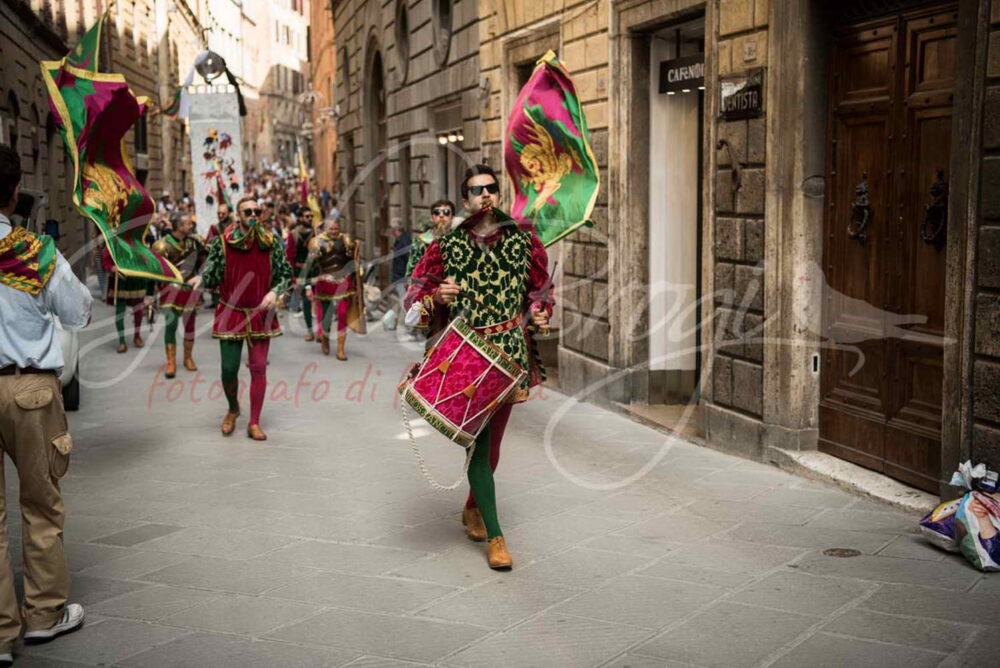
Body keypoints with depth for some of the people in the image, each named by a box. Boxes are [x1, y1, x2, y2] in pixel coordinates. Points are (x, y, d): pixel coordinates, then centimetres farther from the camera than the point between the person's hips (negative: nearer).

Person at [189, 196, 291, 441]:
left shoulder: (271, 243, -2)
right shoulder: (222, 242, -6)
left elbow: (285, 275, 4)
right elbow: (211, 275, -4)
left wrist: (274, 292, -14)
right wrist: (200, 279, -26)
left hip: (261, 313, 1)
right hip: (231, 313, -1)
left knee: (259, 368, 0)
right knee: (229, 368, 1)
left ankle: (254, 423, 11)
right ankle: (233, 409, 32)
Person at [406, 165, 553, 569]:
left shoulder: (523, 239, 5)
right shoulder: (447, 244, 0)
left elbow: (540, 286, 16)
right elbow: (414, 298, 2)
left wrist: (539, 312, -4)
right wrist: (438, 297, -20)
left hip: (511, 351, 3)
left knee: (492, 438, 13)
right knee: (478, 440, -8)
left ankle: (473, 509, 37)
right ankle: (494, 535, -3)